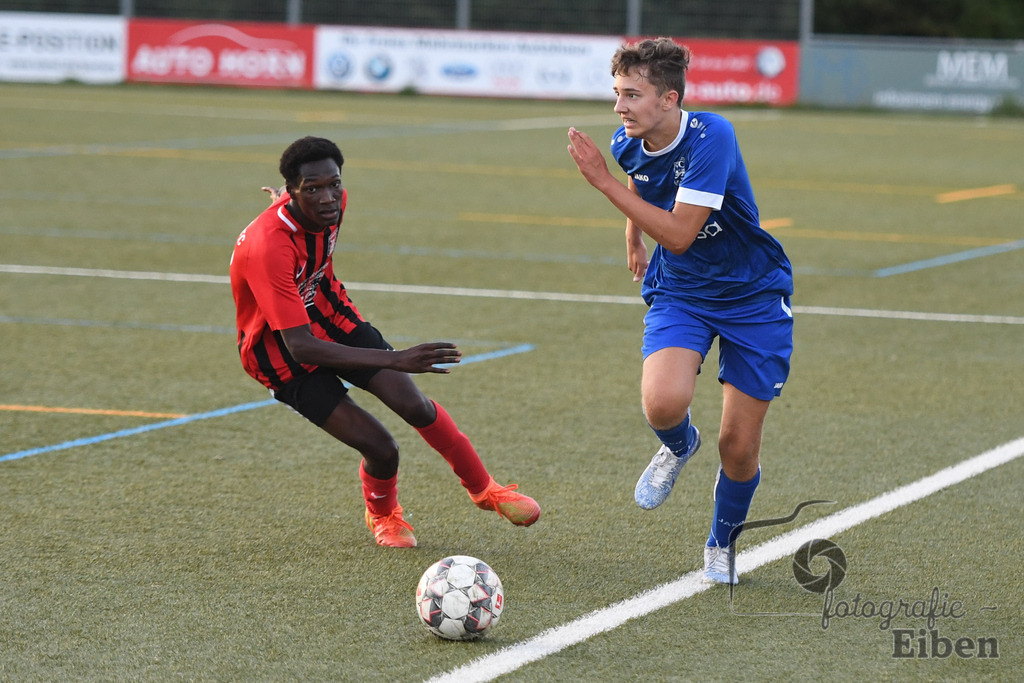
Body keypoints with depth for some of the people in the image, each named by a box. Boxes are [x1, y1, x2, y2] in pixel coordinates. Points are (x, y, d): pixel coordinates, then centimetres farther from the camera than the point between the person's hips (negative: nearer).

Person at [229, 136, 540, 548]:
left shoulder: (333, 202, -15)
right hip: (279, 348, -6)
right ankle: (382, 513, 21)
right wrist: (396, 360, -45)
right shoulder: (268, 247, -37)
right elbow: (300, 346, -41)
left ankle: (483, 488, 13)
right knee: (379, 448, -15)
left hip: (326, 313, 6)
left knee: (414, 405, -12)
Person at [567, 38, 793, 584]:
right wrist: (633, 242, 32)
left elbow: (678, 234, -31)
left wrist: (604, 182, -30)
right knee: (662, 404, -27)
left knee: (739, 448, -1)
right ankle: (678, 446, 11)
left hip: (753, 297, -4)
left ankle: (722, 543, 28)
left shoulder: (711, 138, -27)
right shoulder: (630, 145, -7)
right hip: (679, 291, 4)